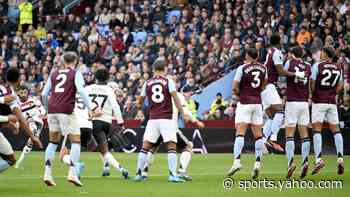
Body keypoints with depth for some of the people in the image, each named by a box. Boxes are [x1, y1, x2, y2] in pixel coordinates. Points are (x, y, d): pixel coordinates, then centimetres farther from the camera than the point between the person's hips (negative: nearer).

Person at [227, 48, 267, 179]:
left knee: (240, 132, -9)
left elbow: (235, 87, -8)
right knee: (258, 134, 6)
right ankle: (257, 163, 1)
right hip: (258, 103, 4)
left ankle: (237, 161, -22)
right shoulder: (263, 68, 6)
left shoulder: (242, 68, -8)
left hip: (244, 103, -4)